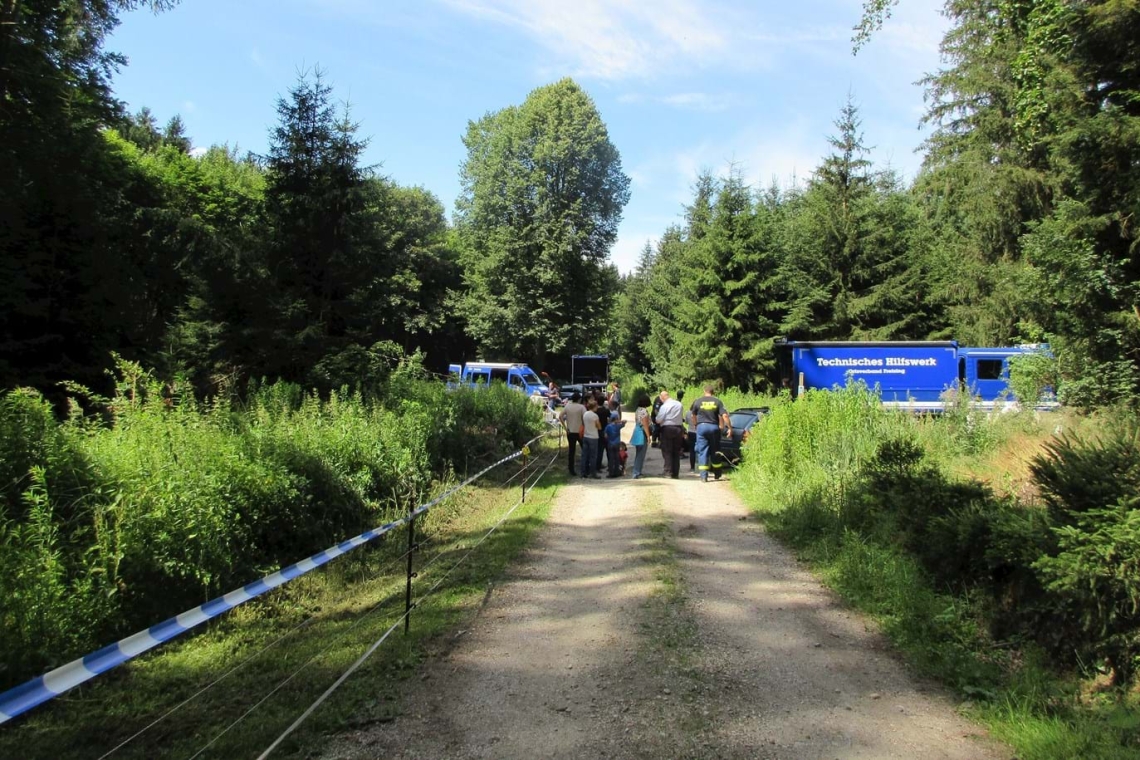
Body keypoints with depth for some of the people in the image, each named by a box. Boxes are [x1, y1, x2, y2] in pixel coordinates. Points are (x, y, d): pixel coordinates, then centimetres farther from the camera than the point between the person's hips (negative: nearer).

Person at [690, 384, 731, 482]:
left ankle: (703, 476, -6)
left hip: (701, 427, -1)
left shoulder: (698, 401, 1)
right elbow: (725, 416, -7)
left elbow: (692, 416, 10)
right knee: (715, 451, 15)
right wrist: (730, 428, -1)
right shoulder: (717, 401, 0)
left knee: (702, 452, 1)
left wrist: (695, 425, 27)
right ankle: (717, 474, 25)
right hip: (714, 427, 1)